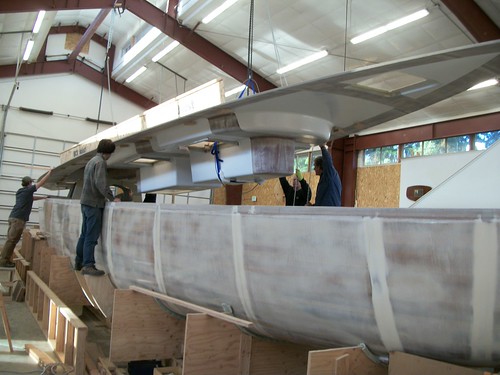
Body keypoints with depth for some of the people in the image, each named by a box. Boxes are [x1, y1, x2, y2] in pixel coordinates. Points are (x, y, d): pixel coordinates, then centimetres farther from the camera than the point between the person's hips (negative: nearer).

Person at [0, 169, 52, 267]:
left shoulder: (20, 191, 22)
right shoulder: (29, 190, -1)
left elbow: (30, 198, 39)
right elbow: (41, 182, 1)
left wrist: (43, 197, 44)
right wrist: (49, 172, 10)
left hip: (13, 217, 9)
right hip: (19, 218, -9)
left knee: (11, 239, 9)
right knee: (12, 240, -8)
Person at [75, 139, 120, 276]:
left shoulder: (91, 161, 18)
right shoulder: (100, 162, -12)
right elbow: (101, 183, -23)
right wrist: (112, 198, -17)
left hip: (85, 202, 9)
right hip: (94, 203, -9)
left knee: (85, 234, 14)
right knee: (92, 236, -9)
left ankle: (79, 262, 20)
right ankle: (88, 265, -10)